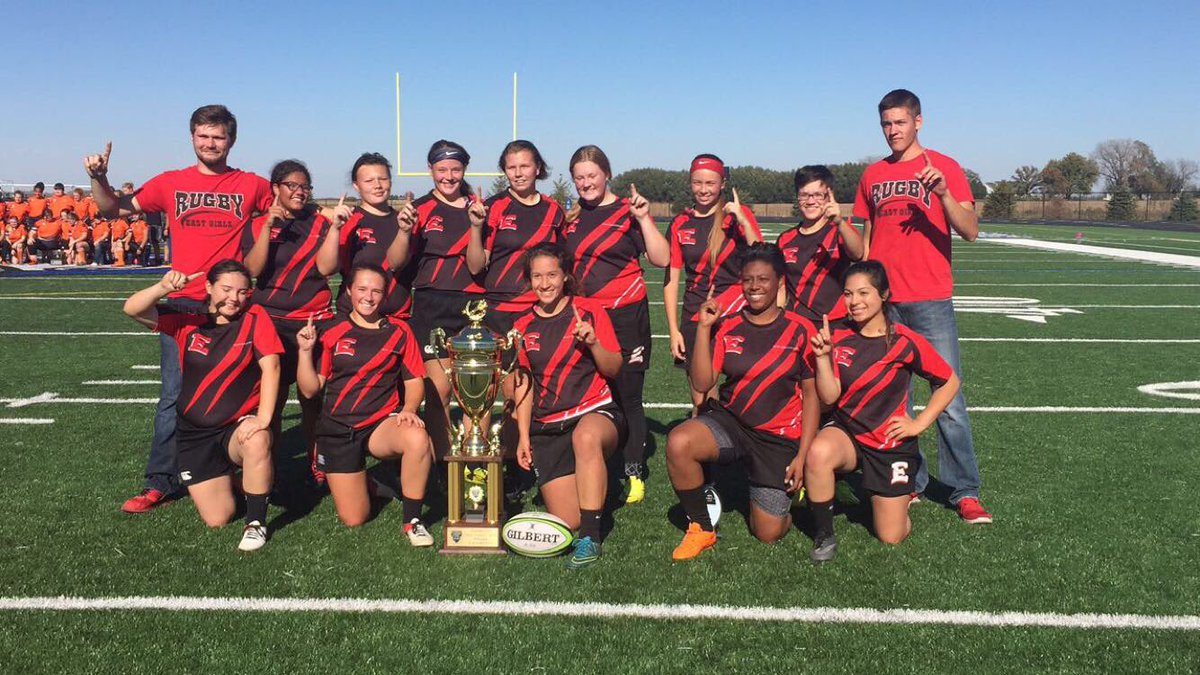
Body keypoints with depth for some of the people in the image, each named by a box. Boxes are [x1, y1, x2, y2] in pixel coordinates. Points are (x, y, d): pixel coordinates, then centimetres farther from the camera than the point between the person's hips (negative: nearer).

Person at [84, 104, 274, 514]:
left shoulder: (252, 186, 6)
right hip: (183, 302, 1)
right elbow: (113, 210, 15)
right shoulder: (171, 184, 10)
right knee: (175, 395, -1)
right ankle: (159, 483, 5)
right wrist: (99, 179, -1)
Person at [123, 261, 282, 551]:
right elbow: (133, 309, -12)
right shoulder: (188, 320, -2)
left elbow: (270, 367, -16)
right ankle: (225, 478, 34)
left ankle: (256, 523, -19)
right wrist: (164, 287, -33)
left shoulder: (254, 318, -8)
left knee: (257, 441, -40)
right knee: (216, 519, -3)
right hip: (194, 433, 2)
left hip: (239, 426, -2)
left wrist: (263, 419, -28)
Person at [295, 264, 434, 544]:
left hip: (382, 425, 0)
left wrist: (408, 409, -15)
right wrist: (306, 351, -10)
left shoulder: (398, 332, 4)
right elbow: (310, 390, 3)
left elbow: (414, 381, 4)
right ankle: (362, 480, 33)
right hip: (337, 430, 0)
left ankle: (413, 520, -17)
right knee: (354, 519, -4)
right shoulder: (332, 332, 3)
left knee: (417, 438, -37)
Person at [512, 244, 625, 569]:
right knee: (567, 521, -8)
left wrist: (592, 343, -20)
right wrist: (523, 436, 6)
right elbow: (524, 384, 14)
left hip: (596, 411, -3)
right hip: (546, 428, 3)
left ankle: (590, 538, -33)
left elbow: (613, 369, -1)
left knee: (586, 437, -43)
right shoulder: (523, 327, 11)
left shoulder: (590, 310, 2)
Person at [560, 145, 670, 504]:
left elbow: (661, 259, -10)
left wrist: (644, 218, -16)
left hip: (625, 317, -4)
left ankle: (634, 473, 14)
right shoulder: (570, 216, 12)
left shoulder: (628, 211, 0)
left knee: (627, 396, 1)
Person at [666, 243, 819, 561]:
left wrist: (802, 456, -8)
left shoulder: (799, 330, -5)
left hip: (779, 438, -1)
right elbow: (702, 382, -8)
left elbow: (812, 395, -3)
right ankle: (702, 530, -8)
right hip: (729, 422, 2)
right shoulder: (728, 327, 1)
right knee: (678, 442, -31)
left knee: (769, 534, -4)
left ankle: (783, 492, 34)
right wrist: (703, 327, -16)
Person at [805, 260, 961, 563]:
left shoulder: (904, 341, -13)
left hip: (892, 444, -1)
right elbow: (829, 396, -12)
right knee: (819, 453, -37)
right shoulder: (837, 334, -8)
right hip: (846, 433, 1)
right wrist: (823, 356, -26)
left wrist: (919, 423, -6)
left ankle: (896, 497, 38)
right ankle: (825, 534, -13)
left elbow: (950, 382, -1)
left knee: (891, 538, 2)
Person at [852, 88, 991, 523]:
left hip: (931, 300, -4)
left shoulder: (943, 168, 2)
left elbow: (971, 231, -7)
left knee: (949, 398, -4)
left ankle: (965, 492, 4)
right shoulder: (872, 176, 13)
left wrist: (943, 194, -22)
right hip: (884, 301, 4)